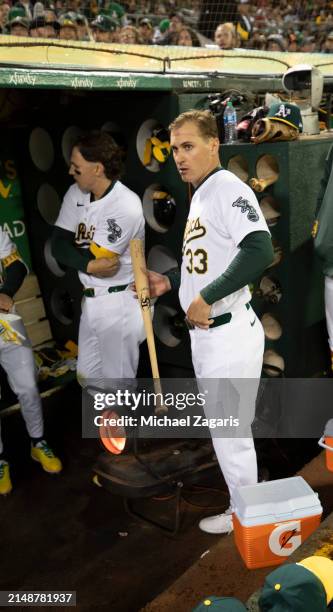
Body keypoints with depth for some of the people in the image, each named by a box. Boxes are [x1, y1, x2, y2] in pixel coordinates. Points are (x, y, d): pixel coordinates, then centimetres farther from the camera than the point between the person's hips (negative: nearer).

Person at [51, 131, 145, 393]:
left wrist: (76, 247, -5)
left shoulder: (127, 205, -19)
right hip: (91, 300, 8)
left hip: (119, 303, -8)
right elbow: (59, 245, -3)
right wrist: (89, 265, -19)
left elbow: (98, 254, -22)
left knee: (119, 381, 3)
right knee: (88, 376, 19)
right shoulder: (76, 194, 4)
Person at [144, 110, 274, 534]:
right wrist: (169, 281, 14)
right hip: (204, 333, 10)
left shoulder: (228, 188, -16)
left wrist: (204, 297, -27)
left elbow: (260, 250, -31)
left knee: (230, 431, 5)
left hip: (228, 332, -10)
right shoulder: (199, 195, 15)